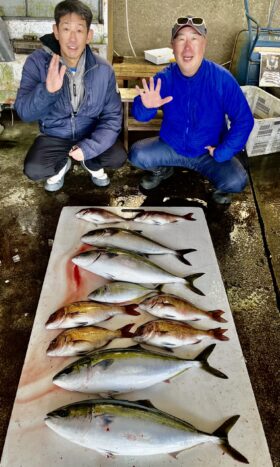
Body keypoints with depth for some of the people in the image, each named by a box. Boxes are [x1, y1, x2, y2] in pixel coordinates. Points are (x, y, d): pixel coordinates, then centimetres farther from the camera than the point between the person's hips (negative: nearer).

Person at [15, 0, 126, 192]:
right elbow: (24, 112, -20)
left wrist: (89, 147, -26)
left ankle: (91, 163, 13)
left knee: (118, 158, -23)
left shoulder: (103, 69, -14)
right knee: (33, 169, -24)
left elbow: (112, 117, -12)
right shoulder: (37, 62, -17)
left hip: (91, 134, 1)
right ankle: (61, 165, 13)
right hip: (54, 135, 0)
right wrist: (47, 90, -41)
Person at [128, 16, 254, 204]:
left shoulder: (222, 78, -17)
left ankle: (220, 186, 13)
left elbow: (244, 120, -14)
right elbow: (140, 116, -13)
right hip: (171, 147, 2)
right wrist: (146, 106, -36)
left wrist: (222, 153, -17)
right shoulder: (164, 78, -12)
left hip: (209, 152, -2)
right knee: (137, 155, -20)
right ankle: (162, 169, 16)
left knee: (236, 181, -27)